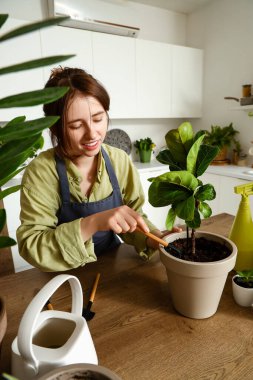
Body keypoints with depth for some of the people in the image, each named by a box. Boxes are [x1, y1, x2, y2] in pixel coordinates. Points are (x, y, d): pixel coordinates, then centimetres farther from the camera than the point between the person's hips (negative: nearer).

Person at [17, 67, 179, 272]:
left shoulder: (120, 160, -8)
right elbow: (30, 247, -20)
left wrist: (154, 238, -21)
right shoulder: (41, 172, -18)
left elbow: (134, 214, -2)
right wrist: (91, 224, -32)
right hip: (65, 277, -2)